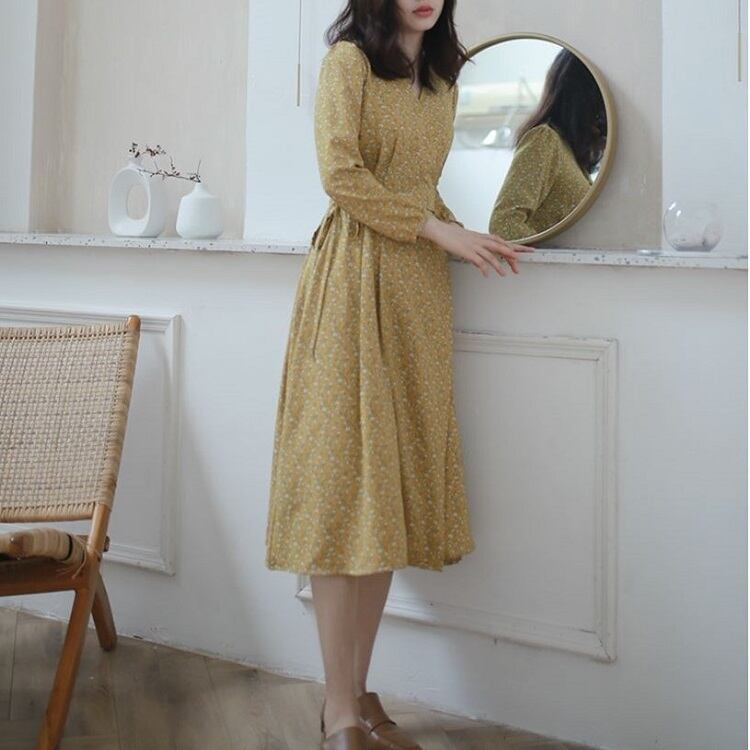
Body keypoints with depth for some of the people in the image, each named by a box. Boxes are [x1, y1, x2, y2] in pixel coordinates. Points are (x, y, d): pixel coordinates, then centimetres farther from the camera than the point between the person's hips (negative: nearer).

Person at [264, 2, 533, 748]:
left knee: (393, 484, 4)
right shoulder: (348, 60, 0)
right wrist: (441, 231, -9)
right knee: (346, 483, -9)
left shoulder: (442, 79, 21)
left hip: (419, 285, 7)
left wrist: (466, 236, 11)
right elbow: (341, 174, -9)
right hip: (353, 274, -7)